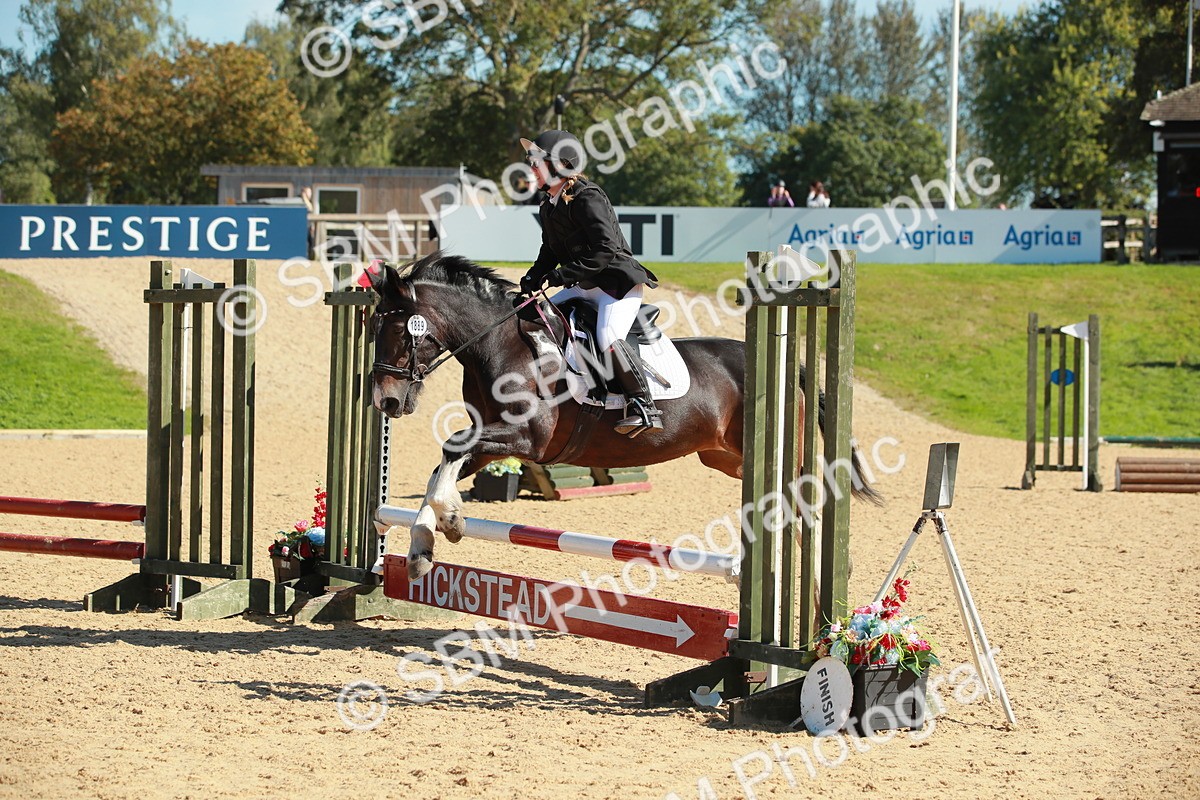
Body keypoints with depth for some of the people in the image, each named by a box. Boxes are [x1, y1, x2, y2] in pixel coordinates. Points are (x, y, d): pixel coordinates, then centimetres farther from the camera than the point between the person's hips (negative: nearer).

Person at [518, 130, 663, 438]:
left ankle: (645, 407, -24)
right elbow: (550, 251, 20)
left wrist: (568, 273, -26)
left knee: (609, 337, -30)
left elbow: (606, 248, -25)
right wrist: (535, 276, 1)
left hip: (620, 282, -10)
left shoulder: (587, 198, -18)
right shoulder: (548, 207, 11)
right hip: (586, 286, 10)